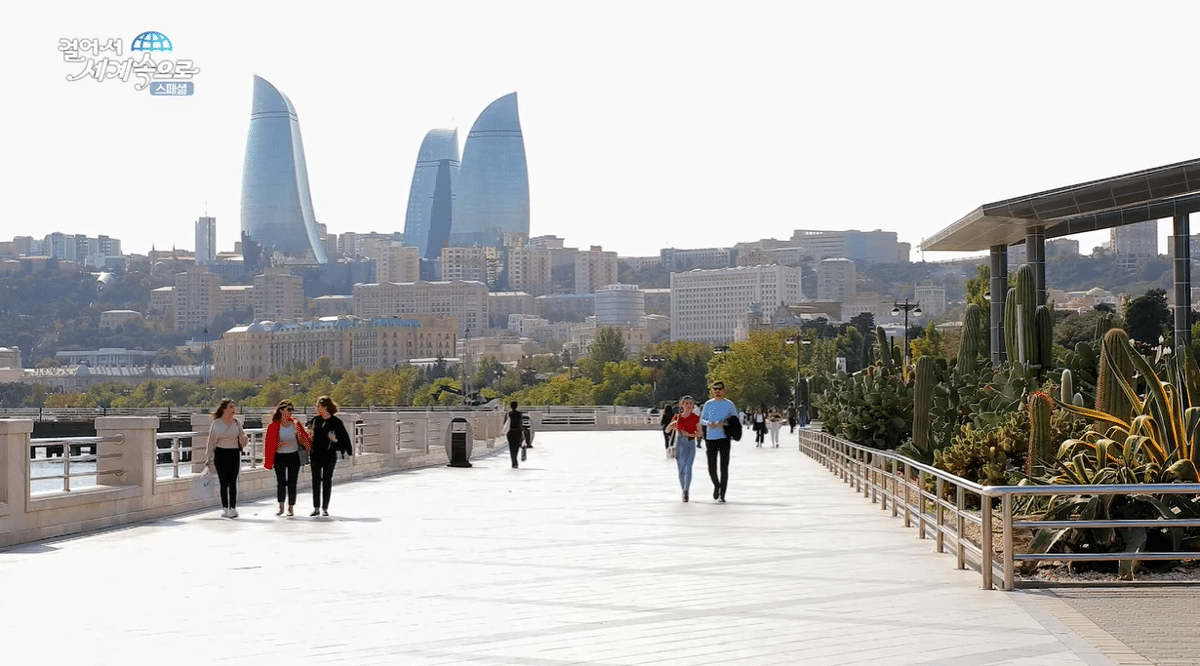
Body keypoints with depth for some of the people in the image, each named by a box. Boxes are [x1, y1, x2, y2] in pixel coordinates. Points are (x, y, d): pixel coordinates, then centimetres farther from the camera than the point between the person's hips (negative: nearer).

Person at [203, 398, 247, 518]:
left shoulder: (236, 423, 10)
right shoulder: (216, 423, 3)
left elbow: (242, 439, 12)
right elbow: (211, 441, 3)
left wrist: (245, 438, -12)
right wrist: (209, 458, 0)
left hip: (234, 453, 1)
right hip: (221, 453, -1)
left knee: (233, 482, -3)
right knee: (223, 482, -1)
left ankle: (233, 507, 0)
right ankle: (225, 508, 5)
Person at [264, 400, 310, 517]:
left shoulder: (295, 424, 3)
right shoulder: (274, 426, -3)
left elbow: (303, 441, 4)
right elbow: (270, 443, -2)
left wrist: (298, 433, -15)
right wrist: (282, 444, -17)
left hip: (293, 456, 1)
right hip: (280, 457, -1)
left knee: (292, 483, 0)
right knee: (281, 482, 3)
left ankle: (291, 507, 10)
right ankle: (281, 507, 17)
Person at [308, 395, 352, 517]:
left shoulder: (336, 422, -7)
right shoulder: (316, 420, 6)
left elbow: (345, 436, 0)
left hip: (330, 455, -4)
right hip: (316, 454, 4)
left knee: (327, 481, 3)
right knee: (316, 481, 4)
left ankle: (325, 508, 10)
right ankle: (316, 508, 10)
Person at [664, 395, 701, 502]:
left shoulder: (695, 418, 2)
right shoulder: (677, 417, 5)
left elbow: (699, 434, 6)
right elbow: (667, 430, 9)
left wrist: (688, 434, -12)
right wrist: (672, 424, -12)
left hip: (690, 444, -2)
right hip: (679, 444, 2)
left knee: (687, 468, -17)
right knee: (681, 470, 8)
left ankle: (686, 492, -24)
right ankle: (684, 491, 23)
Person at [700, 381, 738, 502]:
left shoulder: (729, 404, 3)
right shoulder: (708, 404, 10)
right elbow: (701, 420, 13)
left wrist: (724, 423, -15)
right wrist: (708, 423, -10)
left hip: (724, 438, -2)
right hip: (710, 438, 2)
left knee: (724, 468, -5)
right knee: (711, 468, 3)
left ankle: (722, 494, -1)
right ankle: (716, 485, 32)